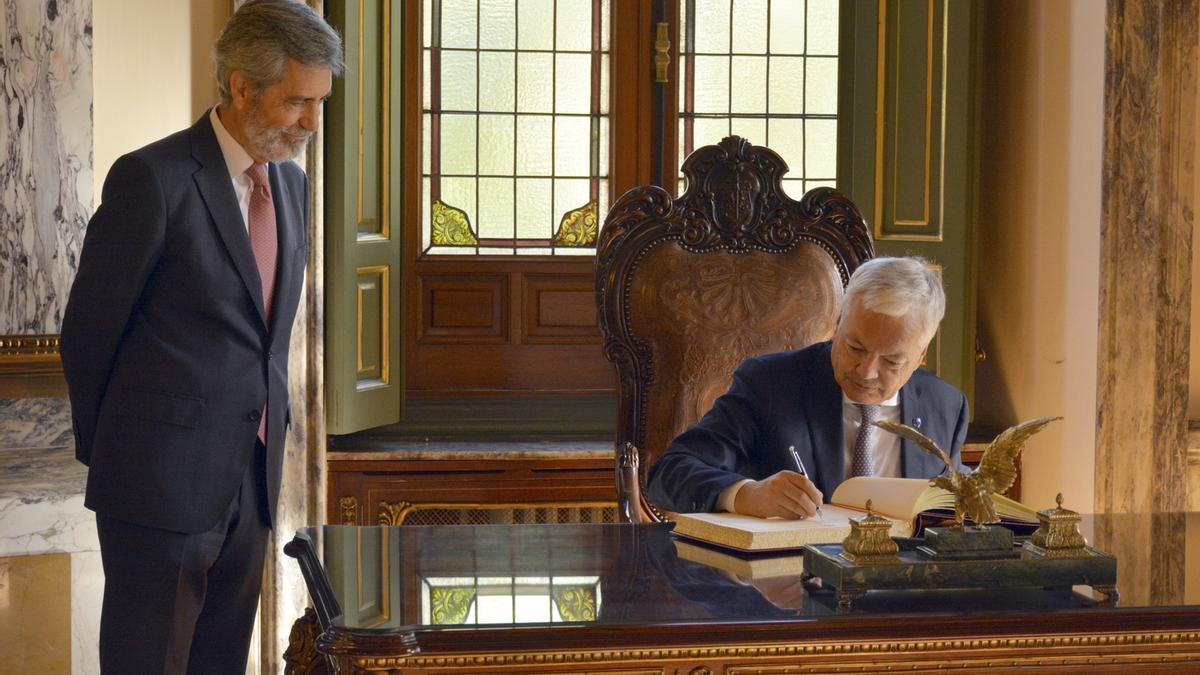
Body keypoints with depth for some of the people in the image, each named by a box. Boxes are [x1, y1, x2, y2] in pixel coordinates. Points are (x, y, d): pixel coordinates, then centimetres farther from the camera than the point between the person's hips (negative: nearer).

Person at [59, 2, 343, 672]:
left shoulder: (291, 182, 10)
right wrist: (104, 450, 3)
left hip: (252, 479, 7)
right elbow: (89, 331, -6)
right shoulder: (152, 178, -13)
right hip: (161, 483, -7)